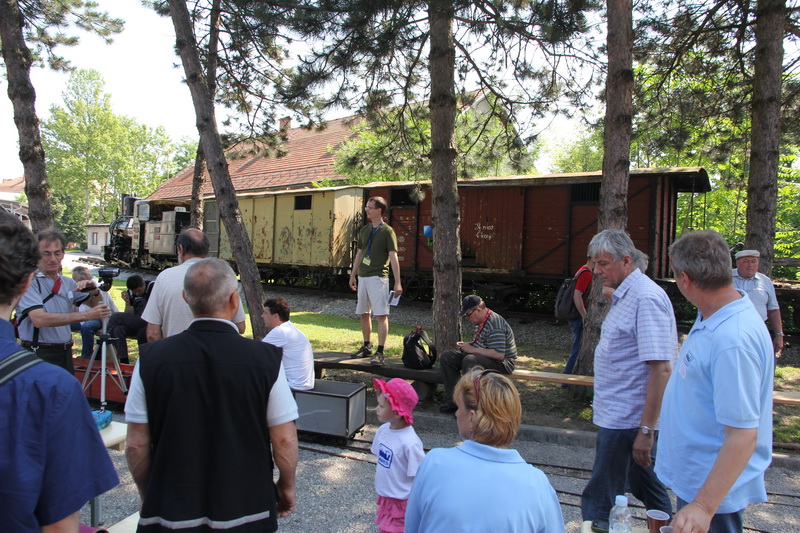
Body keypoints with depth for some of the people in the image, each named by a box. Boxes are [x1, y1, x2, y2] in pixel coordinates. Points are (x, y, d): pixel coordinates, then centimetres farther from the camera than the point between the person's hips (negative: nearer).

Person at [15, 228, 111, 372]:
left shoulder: (68, 283, 9)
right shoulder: (29, 283, -12)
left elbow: (95, 304, 18)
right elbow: (39, 319, -26)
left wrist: (94, 290, -6)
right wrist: (86, 315, -30)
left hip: (65, 353, 7)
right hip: (39, 355, -7)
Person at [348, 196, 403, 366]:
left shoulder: (387, 231, -5)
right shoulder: (364, 230, 14)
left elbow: (393, 257, -10)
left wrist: (397, 282, -15)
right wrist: (353, 275, 19)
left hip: (378, 277, -7)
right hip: (363, 276, 7)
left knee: (381, 315, -8)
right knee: (364, 313, 12)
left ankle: (379, 353, -6)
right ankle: (367, 347, 24)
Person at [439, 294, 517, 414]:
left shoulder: (495, 325, -23)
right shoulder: (480, 321, 9)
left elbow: (499, 354, -30)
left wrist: (472, 349, -24)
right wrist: (468, 345, 4)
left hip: (503, 363, -10)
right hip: (482, 358, 10)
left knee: (470, 360, -38)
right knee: (447, 357, 0)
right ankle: (454, 401, -6)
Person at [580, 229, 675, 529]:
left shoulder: (646, 298, -21)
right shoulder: (625, 295, 11)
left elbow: (661, 369, -25)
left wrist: (646, 429, -25)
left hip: (626, 419, -10)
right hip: (624, 415, 10)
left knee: (598, 502, 0)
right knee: (645, 486, 24)